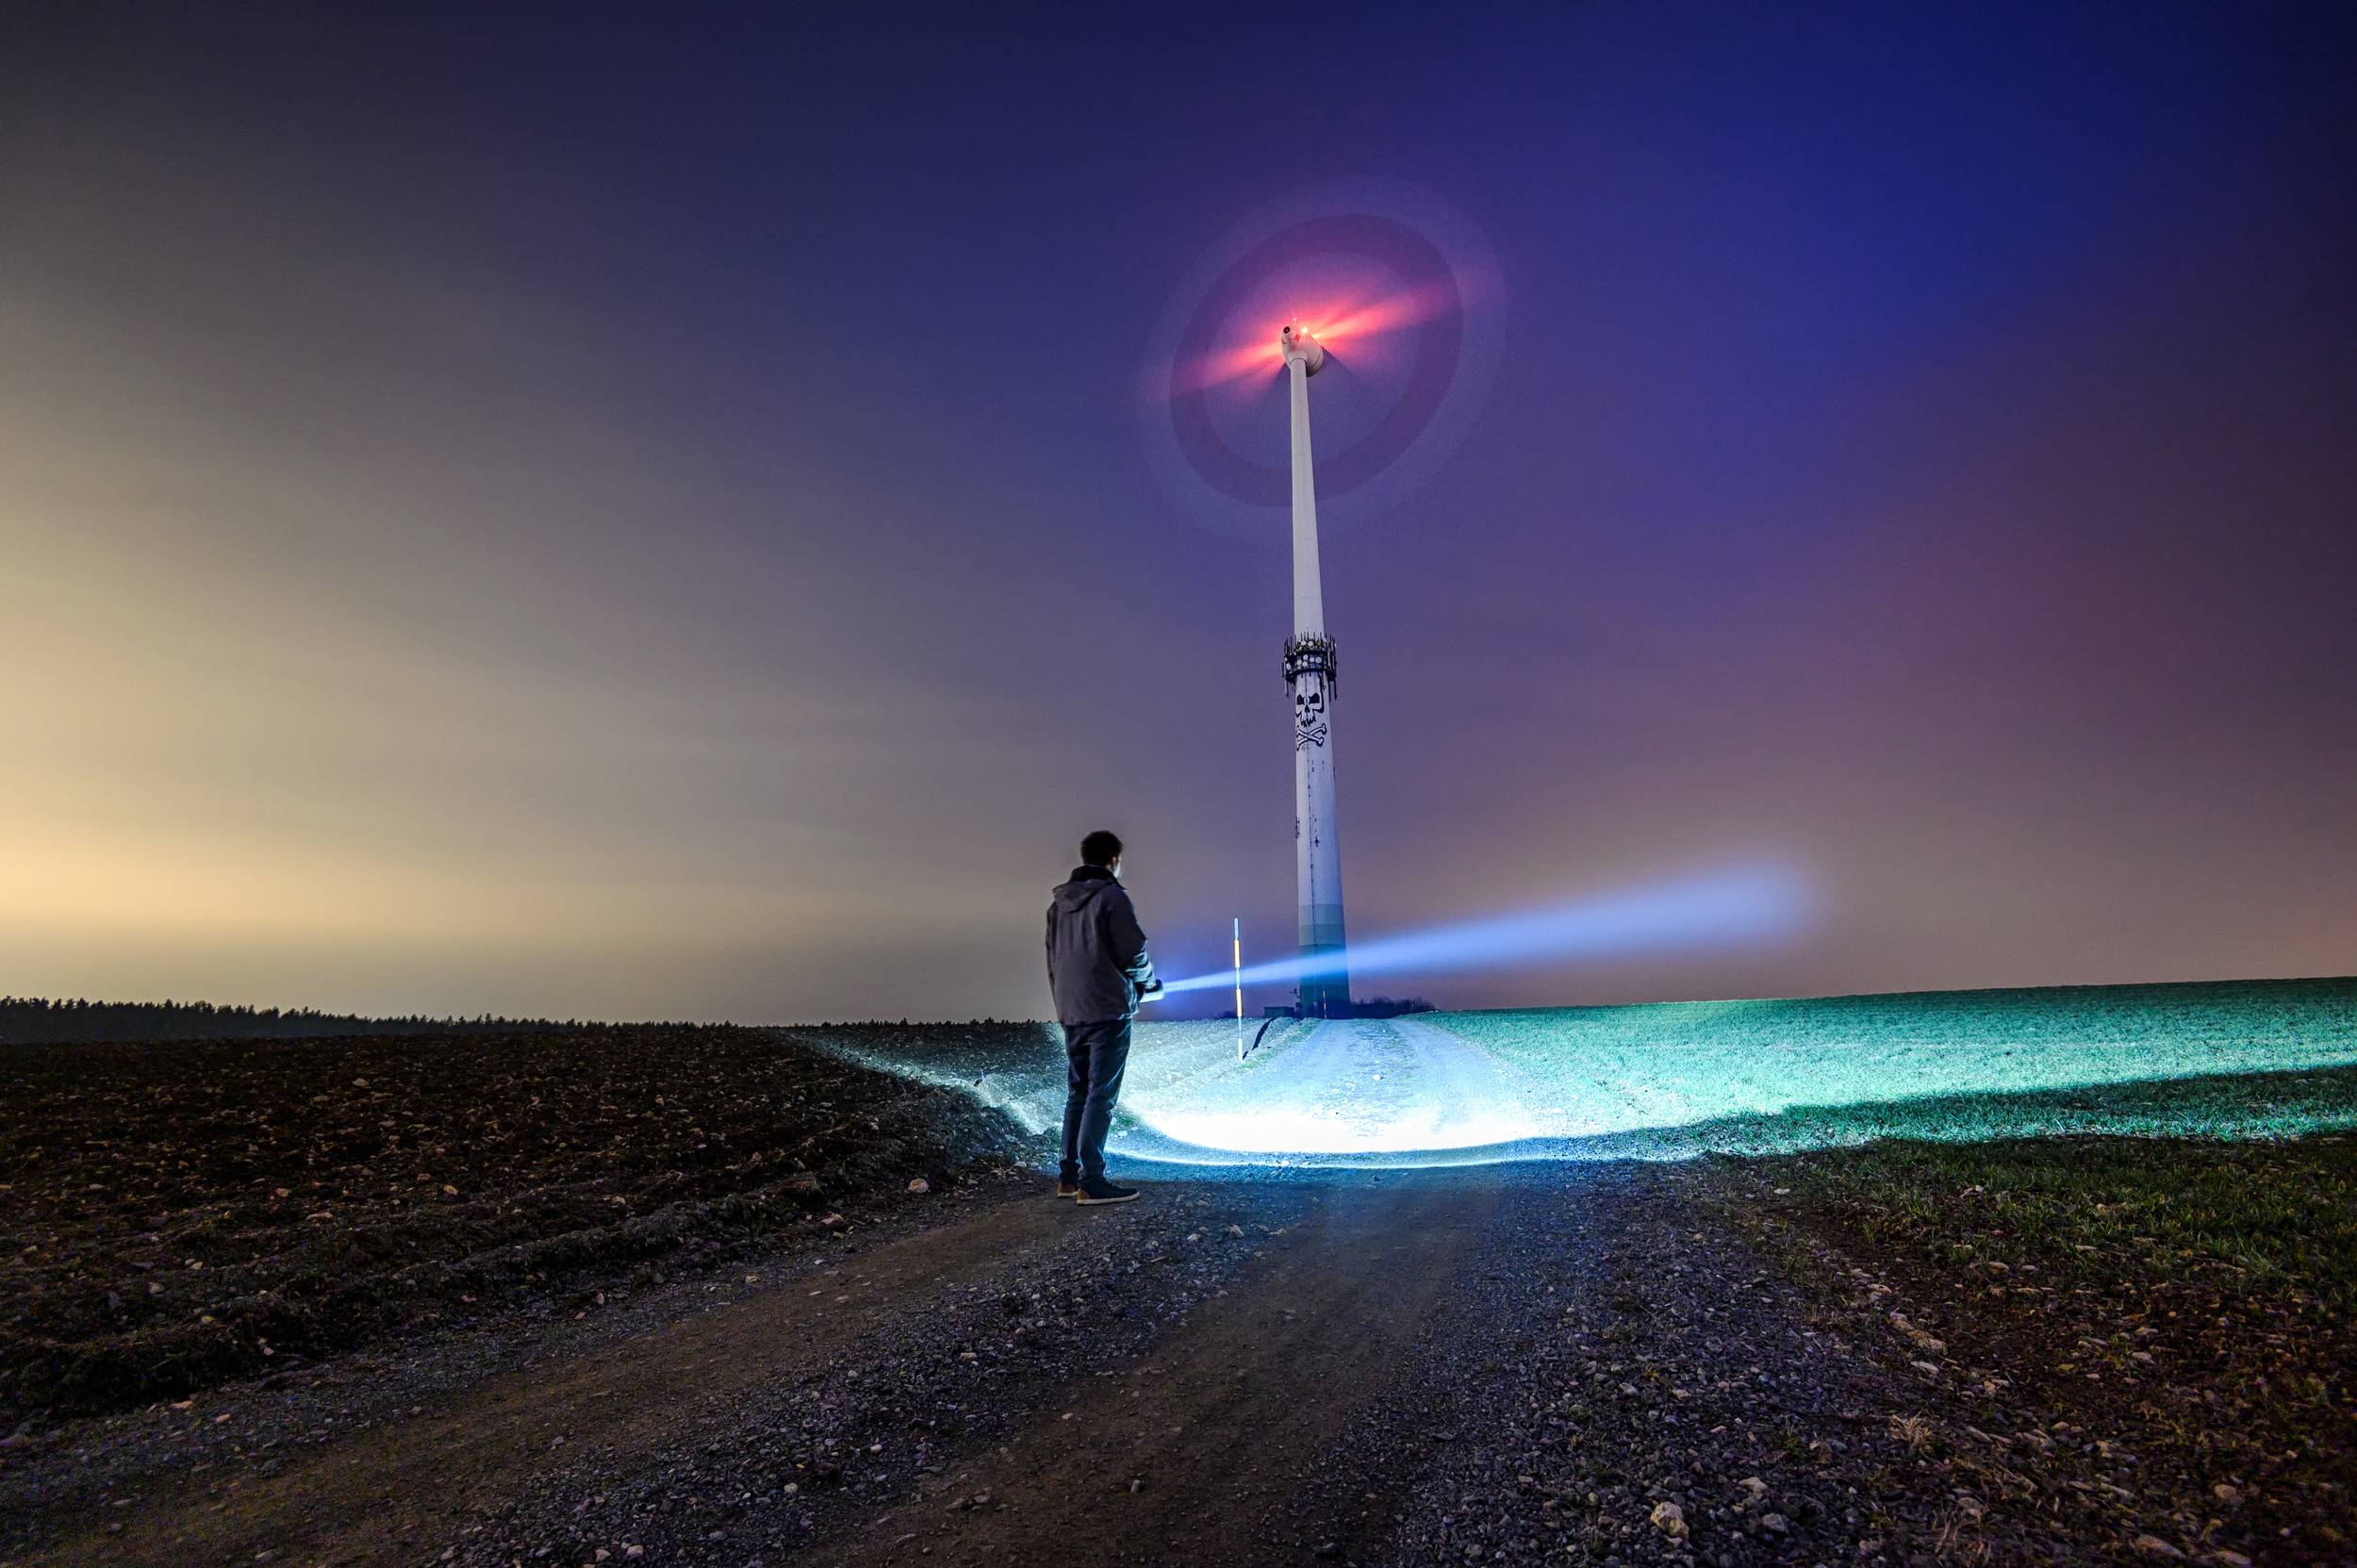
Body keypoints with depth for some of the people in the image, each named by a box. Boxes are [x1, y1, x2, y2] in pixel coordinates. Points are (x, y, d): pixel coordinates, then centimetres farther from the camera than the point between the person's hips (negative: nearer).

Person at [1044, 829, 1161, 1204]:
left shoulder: (1058, 901, 13)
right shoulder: (1111, 896, -9)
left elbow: (1053, 958, 15)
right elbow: (1133, 952, -11)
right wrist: (1149, 983, 8)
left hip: (1070, 1012, 7)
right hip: (1108, 1010, -7)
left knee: (1077, 1092, 15)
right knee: (1101, 1095, -3)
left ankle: (1068, 1175, 19)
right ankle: (1091, 1181, -1)